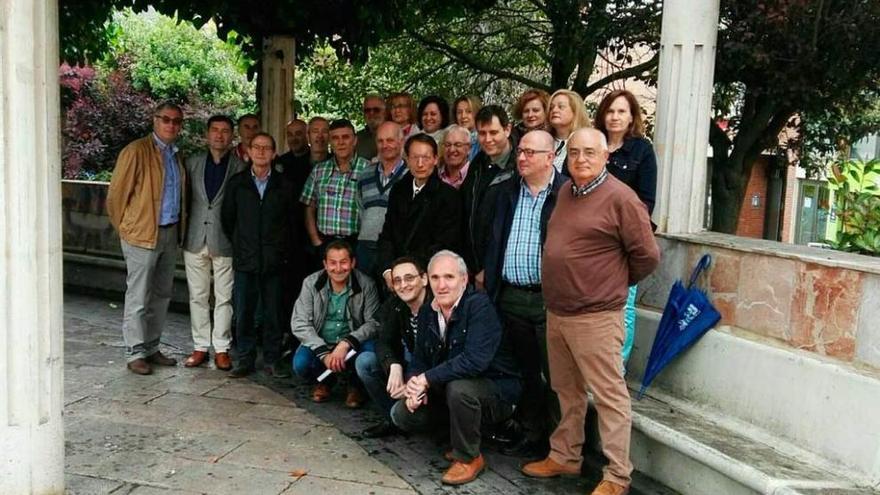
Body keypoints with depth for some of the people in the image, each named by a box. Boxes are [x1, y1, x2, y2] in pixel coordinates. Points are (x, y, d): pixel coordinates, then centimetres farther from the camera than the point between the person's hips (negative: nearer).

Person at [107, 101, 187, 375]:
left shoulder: (176, 155, 12)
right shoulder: (136, 151, -10)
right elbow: (116, 196, -8)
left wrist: (179, 228, 13)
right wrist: (126, 229, -1)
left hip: (170, 234, 7)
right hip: (142, 235, -7)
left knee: (161, 296, 13)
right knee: (138, 298, 0)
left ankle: (151, 348, 24)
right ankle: (135, 353, 9)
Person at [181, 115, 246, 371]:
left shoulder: (240, 167, -1)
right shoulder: (193, 162, 8)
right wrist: (184, 231, 4)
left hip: (225, 241, -3)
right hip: (195, 240, 3)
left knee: (224, 298, 3)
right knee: (197, 296, 9)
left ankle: (221, 348, 12)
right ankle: (200, 346, 18)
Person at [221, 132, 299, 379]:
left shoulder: (283, 186, 6)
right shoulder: (236, 183, 7)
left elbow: (291, 222, 11)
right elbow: (227, 218, 13)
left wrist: (284, 250, 7)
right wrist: (239, 245, 12)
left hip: (274, 261, 0)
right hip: (245, 259, 0)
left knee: (274, 312, 3)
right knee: (243, 312, 2)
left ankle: (272, 360, 13)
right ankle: (245, 359, 13)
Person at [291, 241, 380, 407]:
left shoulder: (366, 285, -11)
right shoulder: (311, 283, -9)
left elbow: (373, 323, -14)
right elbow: (299, 323, -12)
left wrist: (346, 343, -30)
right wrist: (324, 354, -23)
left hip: (352, 343, -1)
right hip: (319, 343, 1)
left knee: (370, 350, -32)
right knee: (300, 364, -28)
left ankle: (355, 385, 3)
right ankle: (323, 381, 11)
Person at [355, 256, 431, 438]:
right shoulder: (393, 306, -4)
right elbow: (383, 342, -12)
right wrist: (394, 366, -35)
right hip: (408, 366, 6)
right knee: (364, 361, -13)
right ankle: (392, 420, -1)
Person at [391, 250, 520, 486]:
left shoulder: (479, 305, -22)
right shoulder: (427, 312, 1)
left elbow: (475, 360, -35)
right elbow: (419, 359, 7)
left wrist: (428, 379, -28)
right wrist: (416, 387, -14)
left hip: (496, 390, -7)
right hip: (447, 389, 7)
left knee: (459, 387, -36)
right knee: (402, 415, -6)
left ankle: (469, 458, -11)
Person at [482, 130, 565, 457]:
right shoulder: (508, 192, 13)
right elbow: (494, 241, 14)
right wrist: (490, 288, 8)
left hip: (550, 298, -5)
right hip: (511, 296, 5)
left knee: (555, 374, 0)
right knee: (525, 372, 14)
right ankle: (532, 435, 27)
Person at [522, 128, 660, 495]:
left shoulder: (620, 198, -12)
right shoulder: (565, 192, 10)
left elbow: (647, 255, -9)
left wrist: (614, 283, 3)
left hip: (595, 317, -8)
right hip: (556, 312, 8)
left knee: (609, 396, 1)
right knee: (567, 391, 19)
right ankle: (564, 457, 33)